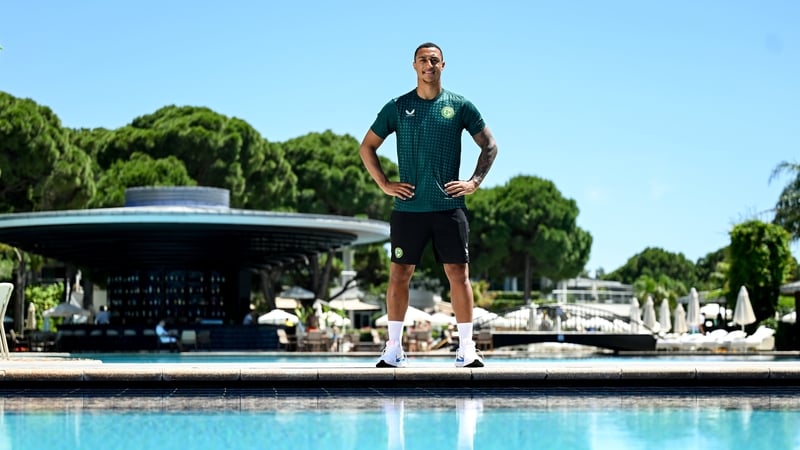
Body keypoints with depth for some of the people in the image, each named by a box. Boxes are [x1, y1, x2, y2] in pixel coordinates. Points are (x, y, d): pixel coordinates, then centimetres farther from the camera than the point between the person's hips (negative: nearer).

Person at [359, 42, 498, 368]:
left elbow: (489, 146, 12)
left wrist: (474, 182, 1)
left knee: (459, 274, -3)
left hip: (449, 207, 0)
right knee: (399, 274, 1)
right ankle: (394, 349, 9)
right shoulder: (397, 107, 6)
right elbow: (367, 148, 12)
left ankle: (466, 350, 3)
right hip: (408, 207, 1)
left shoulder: (460, 106, 5)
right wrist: (384, 184, 2)